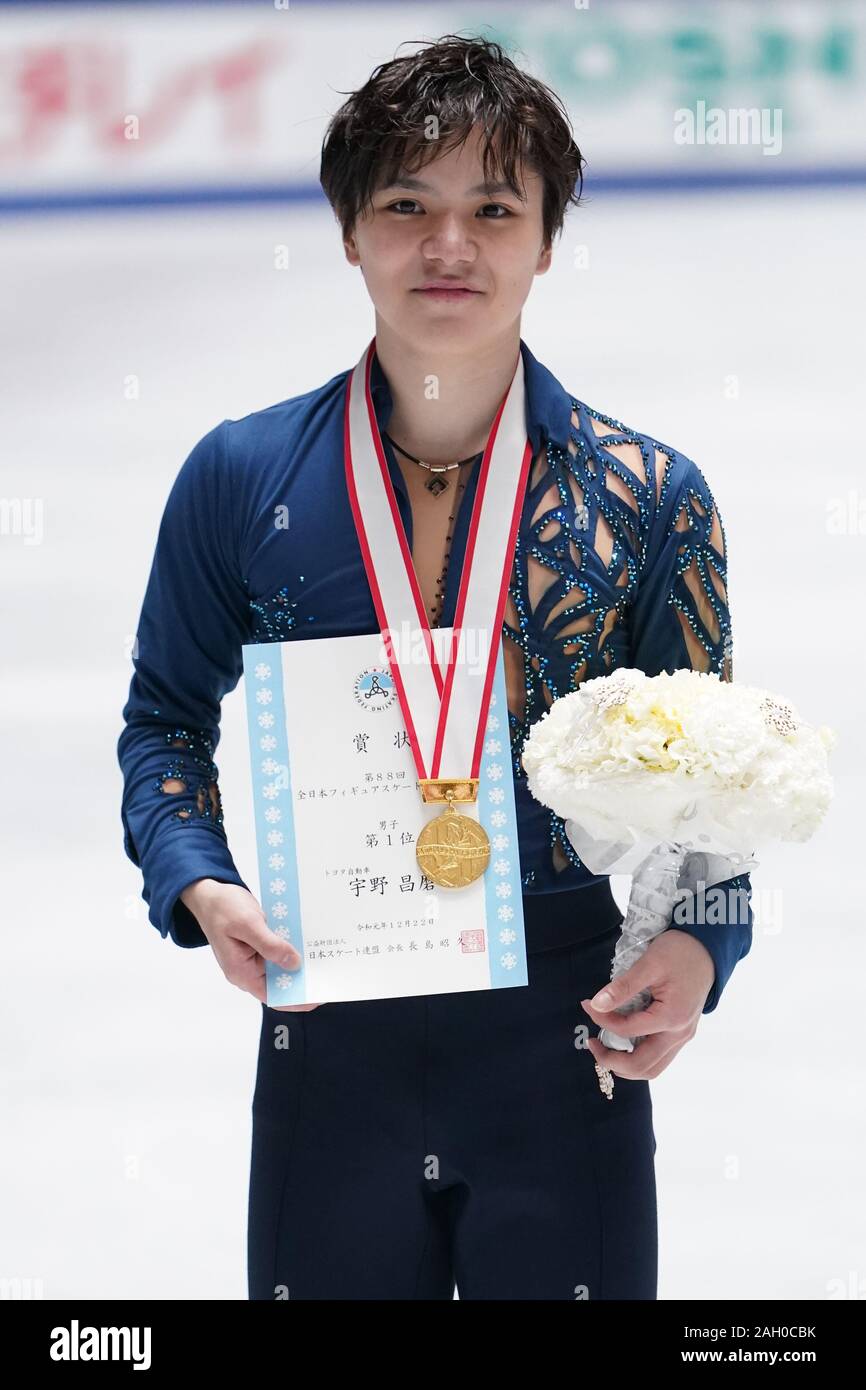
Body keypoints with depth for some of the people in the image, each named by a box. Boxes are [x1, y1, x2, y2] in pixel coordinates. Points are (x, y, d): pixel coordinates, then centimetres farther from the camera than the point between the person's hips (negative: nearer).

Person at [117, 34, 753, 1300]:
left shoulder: (653, 497, -1)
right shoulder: (240, 479, 1)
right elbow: (167, 721, 11)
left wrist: (697, 946, -14)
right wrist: (200, 885, -8)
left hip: (567, 1043, 0)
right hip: (330, 1042, 1)